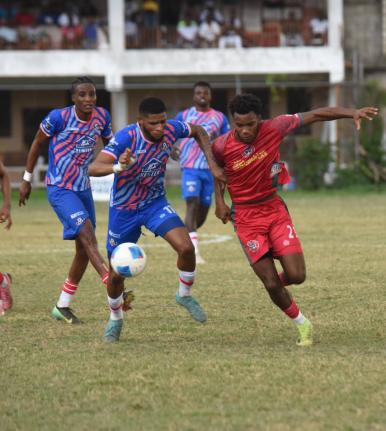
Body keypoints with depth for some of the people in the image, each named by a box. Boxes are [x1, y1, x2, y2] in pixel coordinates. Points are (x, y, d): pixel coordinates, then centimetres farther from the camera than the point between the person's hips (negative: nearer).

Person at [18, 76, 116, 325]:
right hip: (59, 189, -6)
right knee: (87, 235, -23)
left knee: (84, 249, 8)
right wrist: (27, 178, 4)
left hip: (83, 189, 6)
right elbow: (38, 144, -1)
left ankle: (63, 306, 20)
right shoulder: (58, 118, -15)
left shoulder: (102, 117, -3)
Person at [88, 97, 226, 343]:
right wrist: (118, 167, -59)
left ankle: (185, 295, 7)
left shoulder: (171, 130, -17)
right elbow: (93, 168, -39)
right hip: (124, 210, -2)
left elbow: (199, 131, 7)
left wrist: (212, 164, -3)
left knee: (186, 247, -21)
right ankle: (115, 320, 34)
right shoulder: (127, 137, -29)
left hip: (155, 203, 2)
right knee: (117, 273, 6)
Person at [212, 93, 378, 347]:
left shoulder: (273, 129, -14)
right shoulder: (222, 146, -14)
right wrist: (220, 201, 1)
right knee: (271, 284, -7)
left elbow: (315, 115, -9)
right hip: (246, 218, -1)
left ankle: (275, 281, 28)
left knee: (296, 276, -9)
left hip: (275, 210, 1)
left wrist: (352, 113, -17)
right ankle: (302, 324, 16)